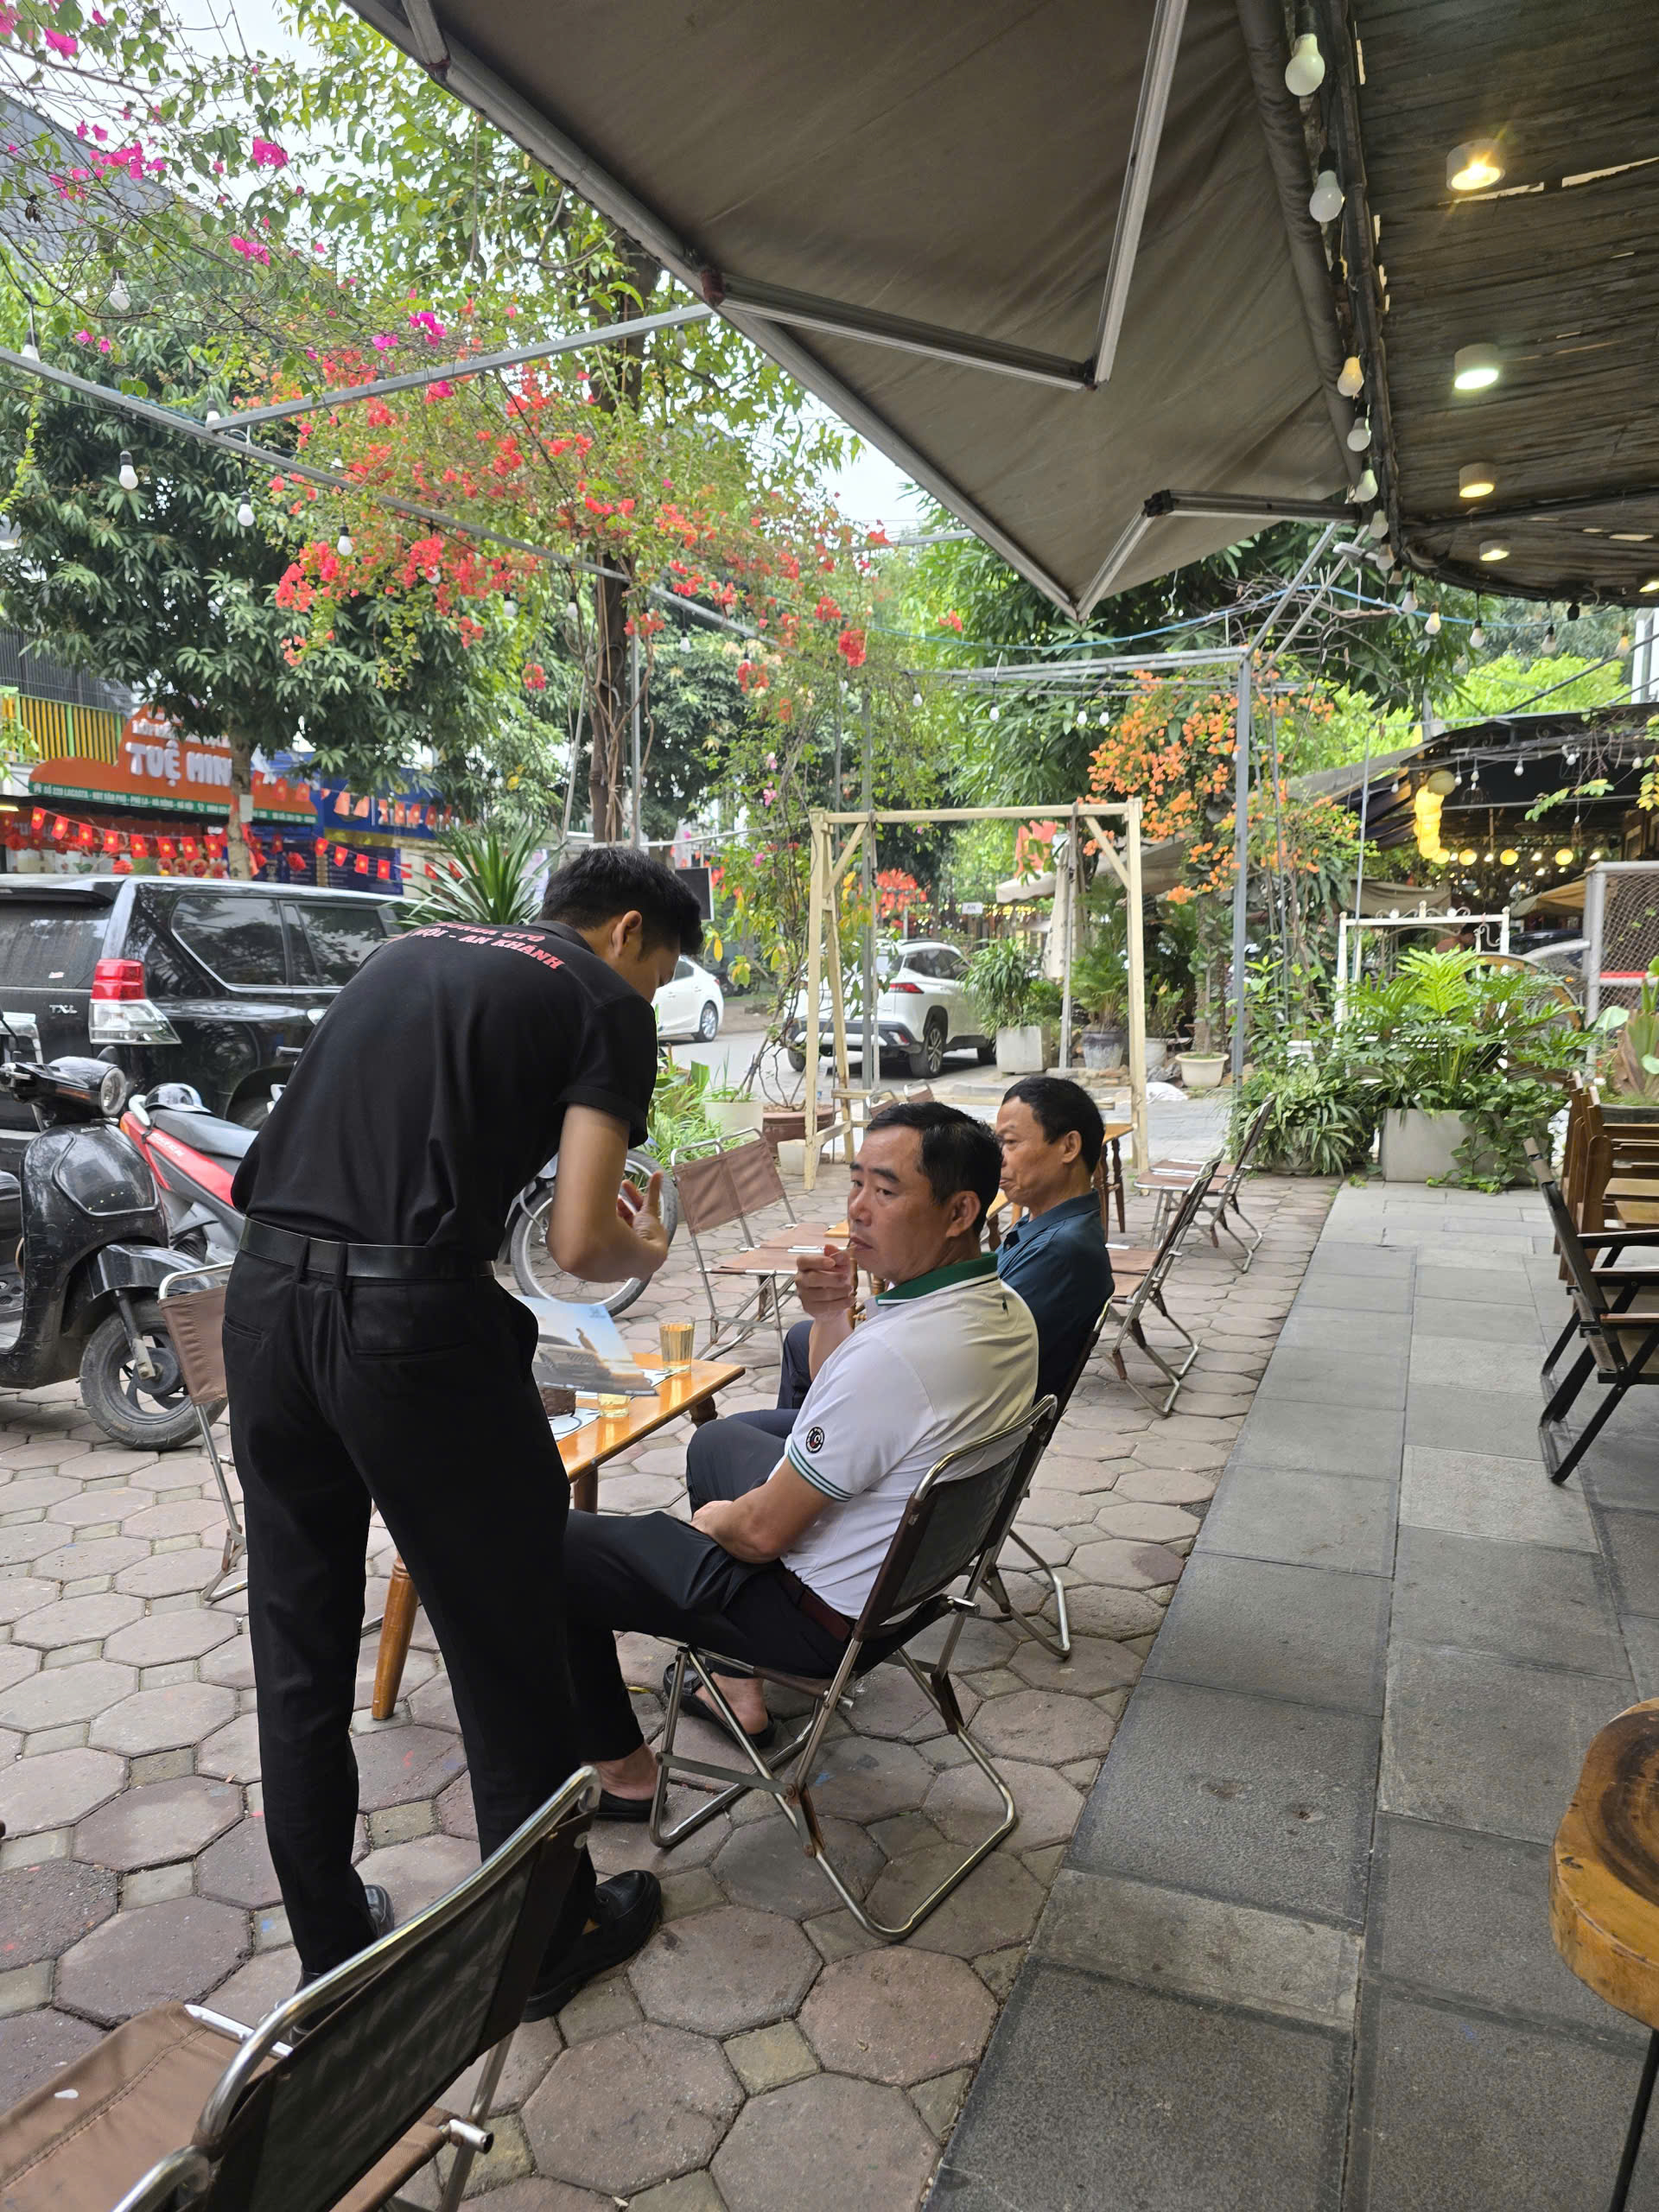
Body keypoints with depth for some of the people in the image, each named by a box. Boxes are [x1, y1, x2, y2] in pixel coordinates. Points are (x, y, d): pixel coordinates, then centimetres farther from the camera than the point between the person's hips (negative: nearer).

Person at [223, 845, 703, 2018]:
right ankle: (548, 1935, 31)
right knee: (505, 1641, 12)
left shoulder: (413, 951, 21)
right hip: (410, 1316, -7)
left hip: (267, 1293, 7)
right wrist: (646, 1253, 14)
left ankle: (329, 1943, 37)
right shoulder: (608, 1003, 2)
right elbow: (580, 1242, -9)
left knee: (299, 1640, 19)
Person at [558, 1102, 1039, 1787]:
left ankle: (622, 1770, 19)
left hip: (823, 1615, -9)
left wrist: (713, 1519, -3)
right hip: (910, 1569, 9)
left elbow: (764, 1533, -22)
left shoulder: (892, 1354, -36)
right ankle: (738, 1686, 36)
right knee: (716, 1440, 31)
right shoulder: (1009, 1313, -6)